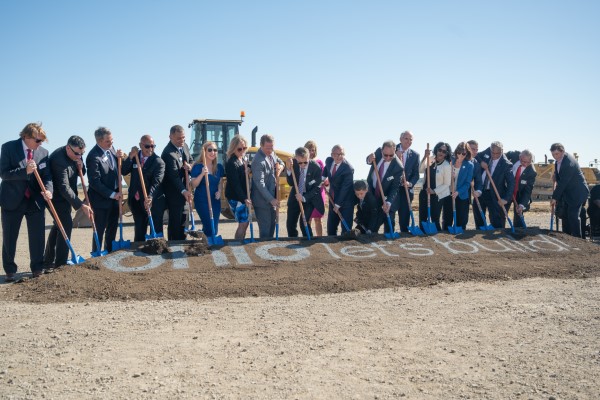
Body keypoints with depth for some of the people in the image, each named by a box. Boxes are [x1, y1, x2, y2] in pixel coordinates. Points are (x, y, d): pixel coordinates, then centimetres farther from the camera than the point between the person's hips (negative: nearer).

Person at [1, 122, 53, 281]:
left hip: (35, 201, 2)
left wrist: (48, 190, -22)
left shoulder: (43, 152, 2)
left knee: (37, 237, 5)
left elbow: (47, 176, -1)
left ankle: (37, 269, 19)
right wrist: (25, 171, -27)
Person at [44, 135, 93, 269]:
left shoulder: (75, 155, -4)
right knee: (66, 225, -14)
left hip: (64, 197, 9)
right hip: (57, 197, -9)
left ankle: (48, 262, 23)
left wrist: (80, 167, -14)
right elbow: (64, 188, -33)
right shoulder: (59, 160, -30)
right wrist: (82, 205, -36)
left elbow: (80, 173, 11)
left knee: (58, 227, 13)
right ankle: (60, 264, -11)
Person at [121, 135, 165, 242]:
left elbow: (156, 182, -23)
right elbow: (123, 172, -2)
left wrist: (150, 197, -39)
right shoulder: (134, 157, 5)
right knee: (139, 231, 14)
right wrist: (130, 157, -15)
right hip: (136, 201, 5)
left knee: (156, 232, 1)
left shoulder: (158, 162, -12)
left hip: (154, 201, -5)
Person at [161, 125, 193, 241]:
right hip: (173, 192, -9)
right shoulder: (168, 153, -25)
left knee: (182, 219, 16)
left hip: (183, 189, 9)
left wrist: (189, 166, -11)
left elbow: (191, 161, 15)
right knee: (175, 221, -3)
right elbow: (174, 175, -32)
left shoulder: (184, 146, 2)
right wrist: (184, 191, -43)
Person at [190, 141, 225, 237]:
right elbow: (193, 185, -13)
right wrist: (202, 174, -26)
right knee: (210, 227, -12)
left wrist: (219, 191, -4)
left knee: (214, 228, 8)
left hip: (215, 200, 6)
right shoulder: (198, 166, -8)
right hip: (202, 200, -5)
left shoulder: (219, 167, 8)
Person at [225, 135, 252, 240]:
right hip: (235, 198, -9)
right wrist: (244, 198, -26)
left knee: (245, 222, 13)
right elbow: (235, 183, -22)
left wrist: (248, 170, -1)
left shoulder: (242, 160, 9)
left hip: (243, 196, 9)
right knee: (243, 223, -6)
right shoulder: (231, 163, -18)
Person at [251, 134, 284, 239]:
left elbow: (280, 161, 21)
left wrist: (280, 166, -4)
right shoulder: (258, 161, -24)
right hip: (262, 200, -9)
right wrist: (271, 199, -27)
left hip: (272, 197, 9)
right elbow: (260, 183, -26)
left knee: (272, 223, 20)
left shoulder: (272, 153, 2)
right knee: (265, 227, -4)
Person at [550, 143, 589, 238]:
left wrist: (555, 198, -22)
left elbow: (563, 182, -26)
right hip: (568, 192, 10)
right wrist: (555, 175, -1)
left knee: (573, 215, -13)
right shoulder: (559, 159, 1)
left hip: (577, 192, -10)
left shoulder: (569, 162, -28)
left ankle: (577, 238, -8)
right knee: (566, 215, 12)